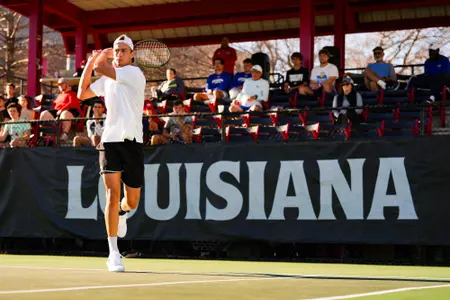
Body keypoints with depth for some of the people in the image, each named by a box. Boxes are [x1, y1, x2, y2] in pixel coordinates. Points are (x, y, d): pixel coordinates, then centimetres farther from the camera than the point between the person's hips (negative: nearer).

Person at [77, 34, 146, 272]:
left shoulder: (135, 73, -6)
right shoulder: (107, 79, 14)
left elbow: (100, 68, -14)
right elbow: (82, 94, 20)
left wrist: (100, 58, 9)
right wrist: (90, 62, 14)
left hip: (132, 142, -3)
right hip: (110, 141, 3)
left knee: (132, 201, 7)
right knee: (112, 194, -13)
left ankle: (121, 212, 47)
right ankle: (113, 254, -10)